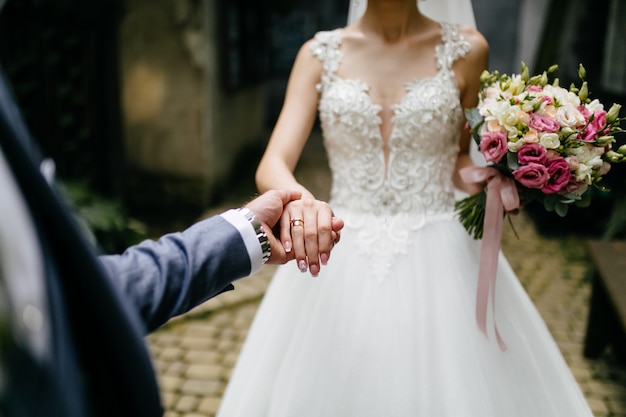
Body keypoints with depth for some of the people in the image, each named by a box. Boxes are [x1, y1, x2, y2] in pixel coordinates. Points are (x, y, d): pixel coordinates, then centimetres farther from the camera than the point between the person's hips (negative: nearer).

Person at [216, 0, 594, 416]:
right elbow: (273, 164, -9)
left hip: (437, 262, 0)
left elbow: (460, 158, 11)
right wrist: (296, 198, -32)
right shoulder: (320, 54, 1)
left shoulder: (465, 50, 0)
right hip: (342, 264, 1)